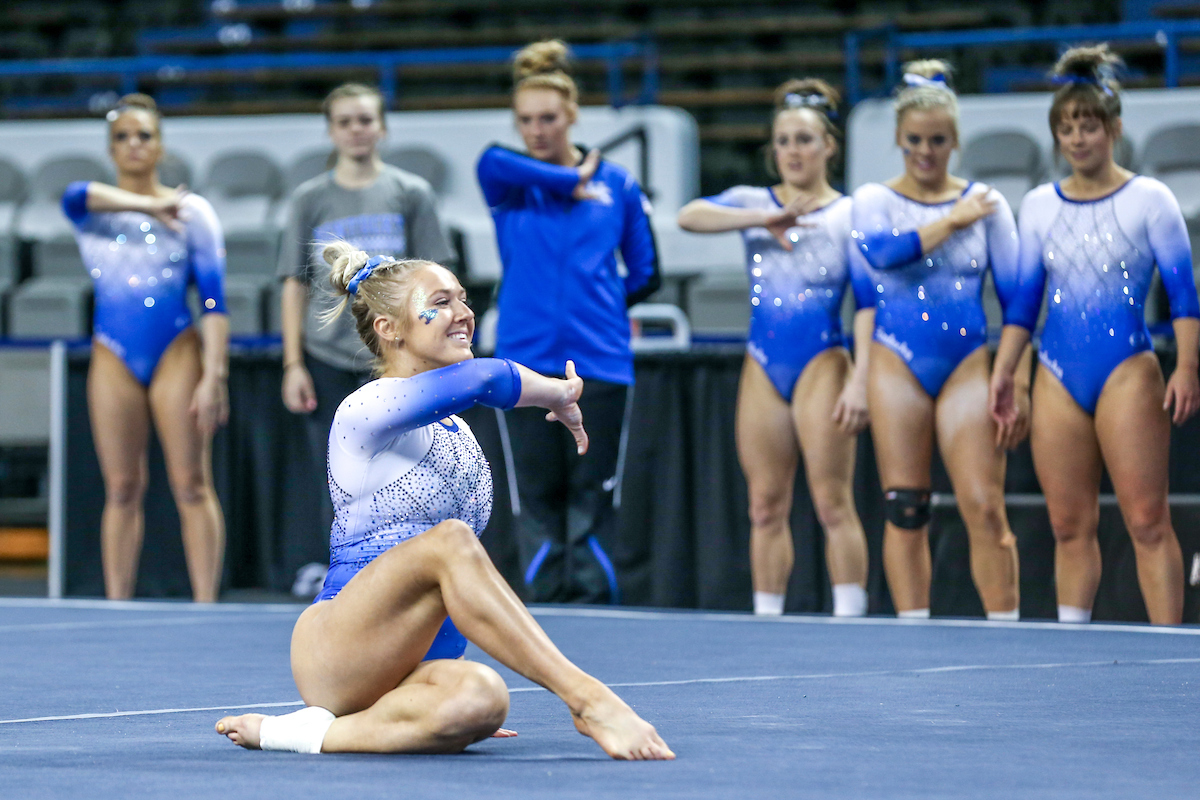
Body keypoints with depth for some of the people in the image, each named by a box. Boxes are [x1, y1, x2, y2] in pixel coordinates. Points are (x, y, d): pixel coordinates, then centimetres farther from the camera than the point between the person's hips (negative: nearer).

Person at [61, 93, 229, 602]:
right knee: (121, 491, 2)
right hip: (114, 360, 2)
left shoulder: (192, 212, 3)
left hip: (177, 355, -2)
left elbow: (214, 301, -2)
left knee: (192, 487, -5)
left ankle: (205, 608, -4)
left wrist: (214, 377, -11)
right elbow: (77, 196, -20)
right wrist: (147, 206, -27)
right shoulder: (91, 212, 7)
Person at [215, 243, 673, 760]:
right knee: (449, 540, -35)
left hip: (417, 667, 6)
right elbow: (483, 379, -23)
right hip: (335, 653, -6)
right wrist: (562, 394, -5)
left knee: (481, 698, -33)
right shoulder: (365, 412, -8)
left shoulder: (456, 431, 20)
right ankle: (589, 700, -40)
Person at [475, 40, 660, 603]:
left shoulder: (617, 186, 7)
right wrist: (574, 182, -14)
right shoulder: (508, 183, 4)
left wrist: (595, 304, 5)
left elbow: (644, 275, 14)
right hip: (527, 362, 0)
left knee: (593, 496, -1)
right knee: (537, 497, 1)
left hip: (600, 363, 0)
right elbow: (493, 160, -21)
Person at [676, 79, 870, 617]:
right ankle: (766, 622, 7)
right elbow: (689, 217, -9)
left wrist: (860, 380, -14)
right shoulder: (753, 204, 10)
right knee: (766, 507, 3)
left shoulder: (850, 214, 3)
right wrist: (765, 220, -19)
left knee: (832, 502, -9)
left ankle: (850, 618, -9)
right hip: (762, 367, 3)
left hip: (822, 364, -3)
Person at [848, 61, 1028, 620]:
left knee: (985, 508, -9)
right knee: (904, 511, -1)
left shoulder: (984, 203, 7)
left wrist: (1019, 385, -1)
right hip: (897, 367, 0)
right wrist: (951, 222, -9)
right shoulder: (873, 200, 6)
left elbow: (1016, 298, 6)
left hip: (968, 367, 0)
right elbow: (882, 252, -17)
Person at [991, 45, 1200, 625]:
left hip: (1127, 371, -4)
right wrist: (1003, 370, 8)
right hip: (1058, 375, 4)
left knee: (1147, 521, -8)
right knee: (1069, 526, 5)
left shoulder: (1148, 199, 0)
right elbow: (1024, 299, 16)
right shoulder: (1039, 205, 11)